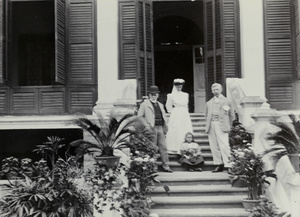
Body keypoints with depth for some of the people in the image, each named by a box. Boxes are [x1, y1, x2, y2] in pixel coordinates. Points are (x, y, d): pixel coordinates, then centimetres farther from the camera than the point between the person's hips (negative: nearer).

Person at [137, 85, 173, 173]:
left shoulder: (160, 105, 21)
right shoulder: (144, 104, 3)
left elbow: (164, 117, 25)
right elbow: (139, 117, 1)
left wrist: (165, 128, 17)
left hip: (160, 128, 5)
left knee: (163, 147, 1)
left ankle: (166, 166, 5)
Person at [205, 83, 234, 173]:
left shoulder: (226, 101, 11)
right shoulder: (209, 103, 19)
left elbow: (232, 115, 13)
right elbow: (206, 115, 26)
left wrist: (227, 125, 6)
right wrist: (208, 124, 13)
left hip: (221, 126, -4)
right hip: (211, 126, 4)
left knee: (224, 146, -13)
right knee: (214, 146, 0)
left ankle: (228, 165, -14)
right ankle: (219, 165, 6)